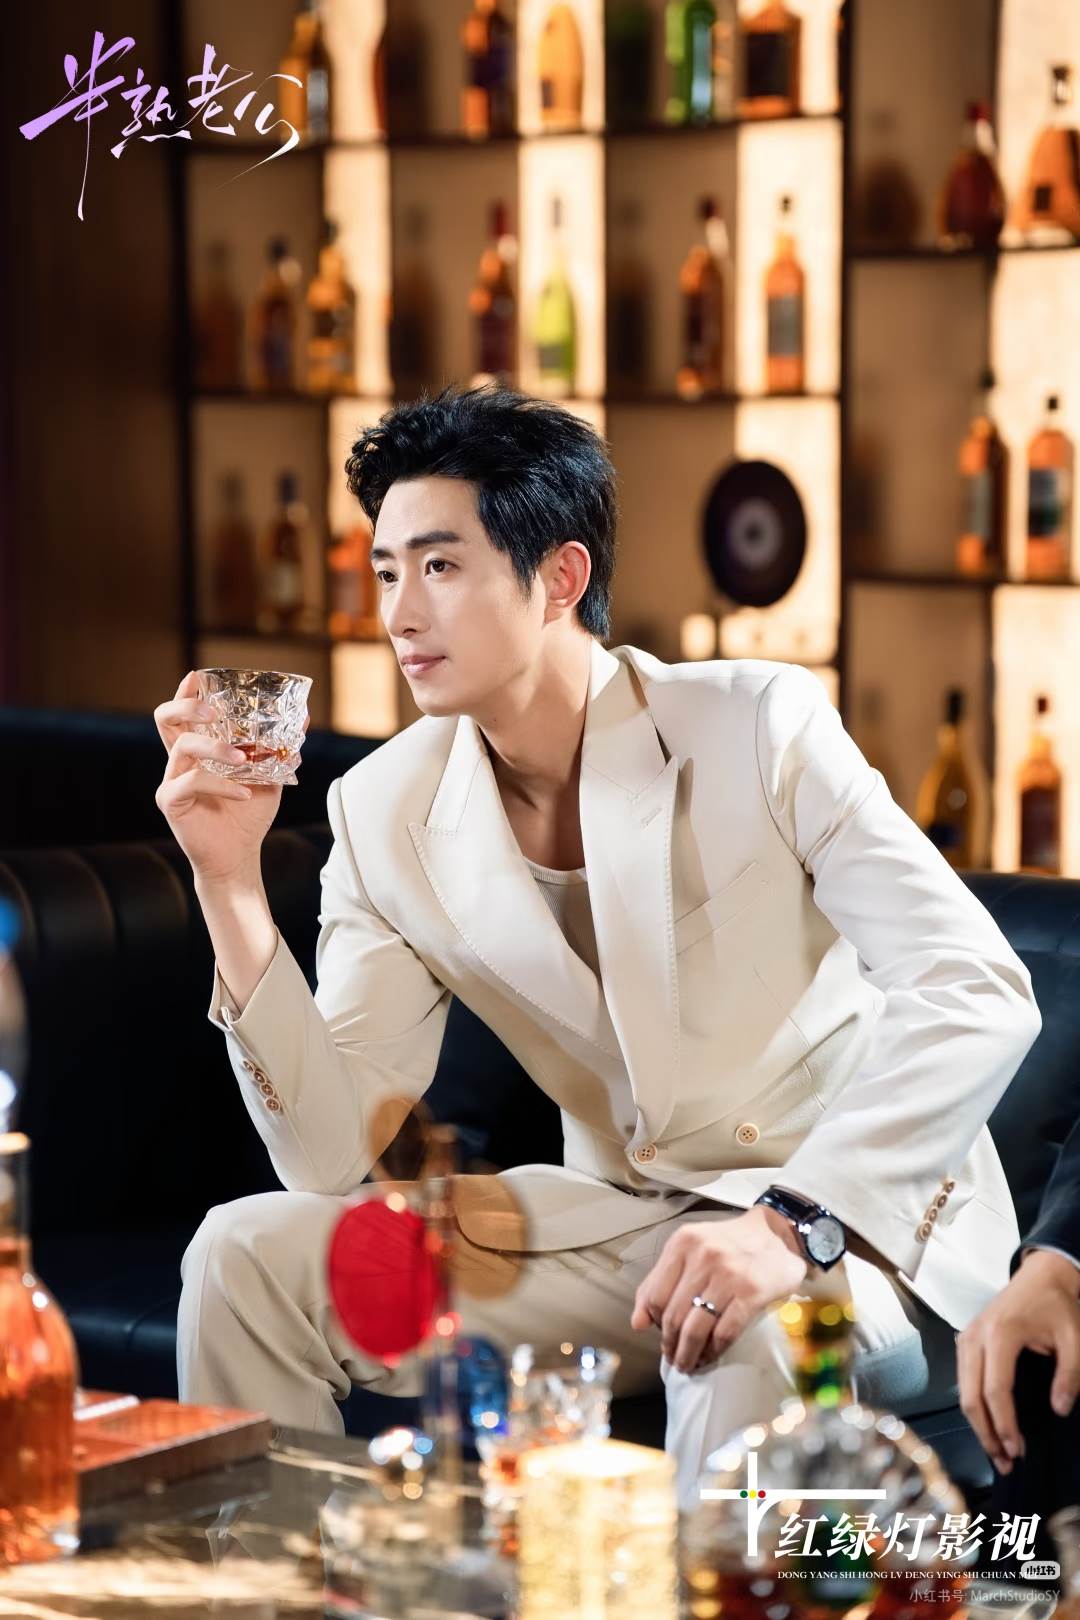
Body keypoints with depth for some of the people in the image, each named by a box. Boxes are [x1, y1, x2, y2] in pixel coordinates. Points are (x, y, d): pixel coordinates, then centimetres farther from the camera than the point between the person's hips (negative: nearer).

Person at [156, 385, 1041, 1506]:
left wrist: (794, 1222, -35)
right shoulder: (387, 814, -1)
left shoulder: (760, 729, -14)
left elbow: (980, 994, -22)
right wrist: (229, 883, -16)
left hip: (853, 1219, -5)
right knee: (246, 1257, -9)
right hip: (621, 1222, 5)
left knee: (747, 1341, -38)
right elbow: (337, 1158, -6)